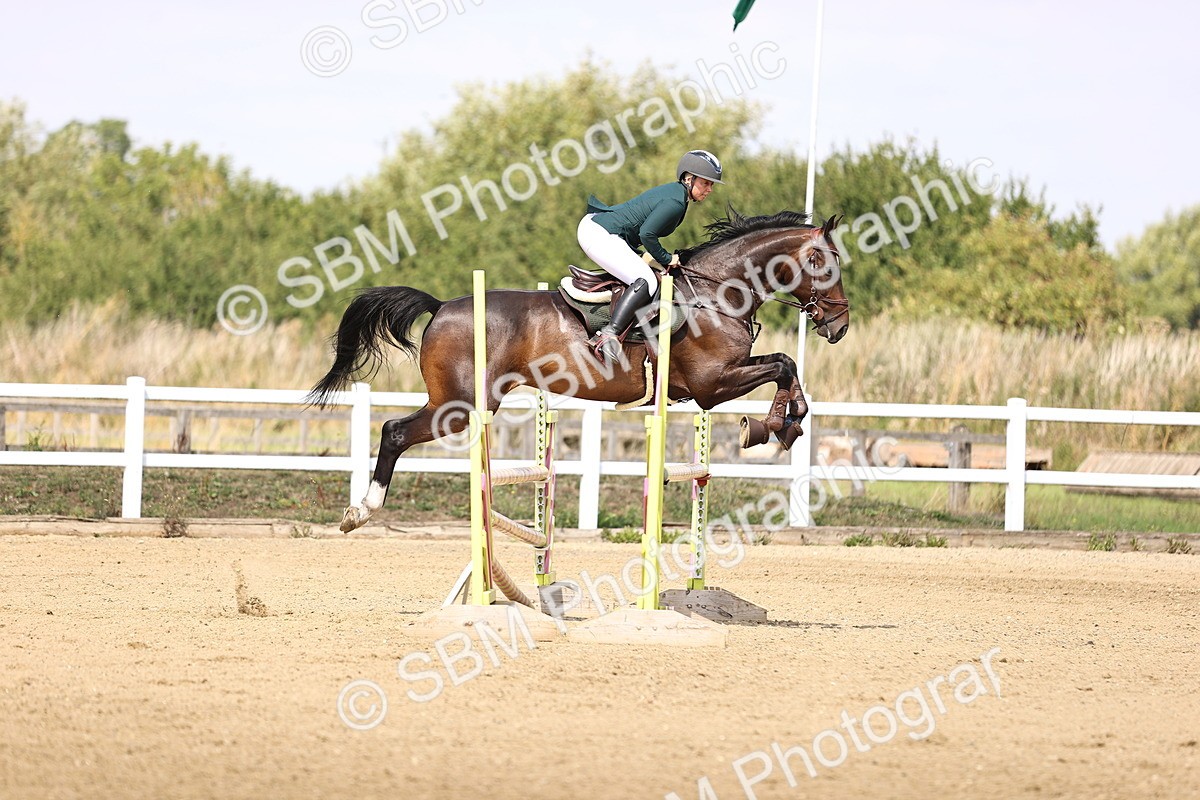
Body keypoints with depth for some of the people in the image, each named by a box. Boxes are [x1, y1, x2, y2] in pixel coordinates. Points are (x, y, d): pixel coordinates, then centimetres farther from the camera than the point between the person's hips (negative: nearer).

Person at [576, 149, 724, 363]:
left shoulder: (673, 193, 15)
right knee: (646, 282, -21)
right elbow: (646, 233, -22)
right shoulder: (676, 202, -17)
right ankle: (610, 335, -30)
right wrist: (666, 259, -8)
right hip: (600, 234, -11)